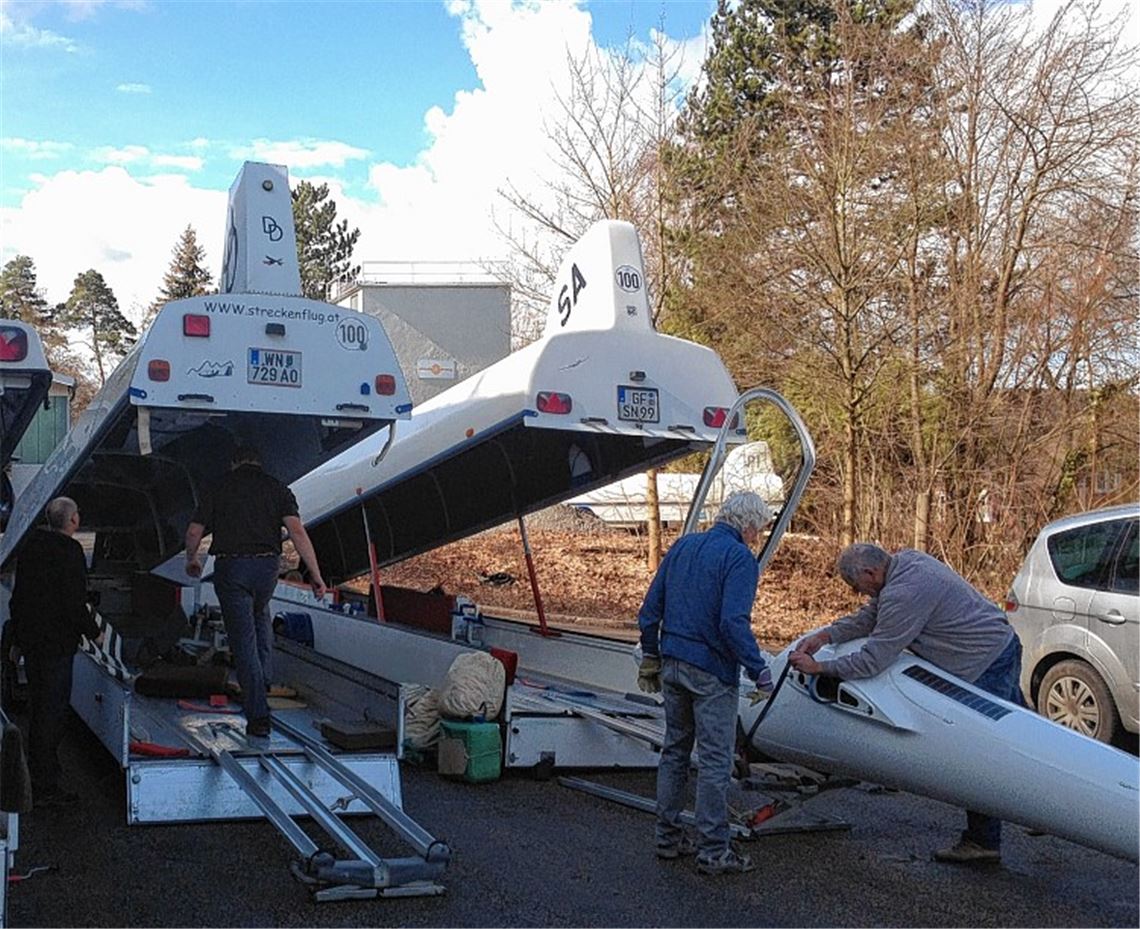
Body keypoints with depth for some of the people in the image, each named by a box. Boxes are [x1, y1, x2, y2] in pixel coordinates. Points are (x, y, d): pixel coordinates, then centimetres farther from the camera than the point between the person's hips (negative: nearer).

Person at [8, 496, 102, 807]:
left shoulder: (30, 545, 11)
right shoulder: (69, 550, -16)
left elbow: (18, 596, 16)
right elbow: (73, 603, -20)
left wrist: (17, 640, 23)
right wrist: (94, 632, -5)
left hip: (31, 640, 9)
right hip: (57, 642, -9)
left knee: (38, 709, 18)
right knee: (52, 711, -4)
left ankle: (38, 775, 28)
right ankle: (45, 787, 0)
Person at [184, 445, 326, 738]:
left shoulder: (220, 489, 8)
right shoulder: (276, 488, 7)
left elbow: (194, 532, 7)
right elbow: (297, 530, -6)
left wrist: (191, 560, 28)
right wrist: (316, 574, -6)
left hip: (230, 566, -2)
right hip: (267, 565, 2)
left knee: (243, 640, 0)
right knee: (260, 615, 33)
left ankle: (258, 715, -5)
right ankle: (263, 678, 27)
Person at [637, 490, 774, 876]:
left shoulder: (682, 546, 10)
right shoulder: (739, 557, -12)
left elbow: (650, 610, 12)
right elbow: (733, 622, -23)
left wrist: (651, 657, 20)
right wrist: (758, 669, -17)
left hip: (672, 665, 7)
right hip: (712, 671, -7)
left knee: (674, 751, 16)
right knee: (715, 760, 0)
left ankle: (668, 837, 24)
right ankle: (713, 851, 6)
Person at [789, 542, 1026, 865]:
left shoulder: (903, 594, -26)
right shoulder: (906, 560, 4)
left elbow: (872, 661, -22)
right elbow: (870, 616, 10)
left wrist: (818, 667, -13)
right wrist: (823, 636, -1)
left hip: (988, 666, -10)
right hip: (1005, 645, 10)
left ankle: (982, 841, 6)